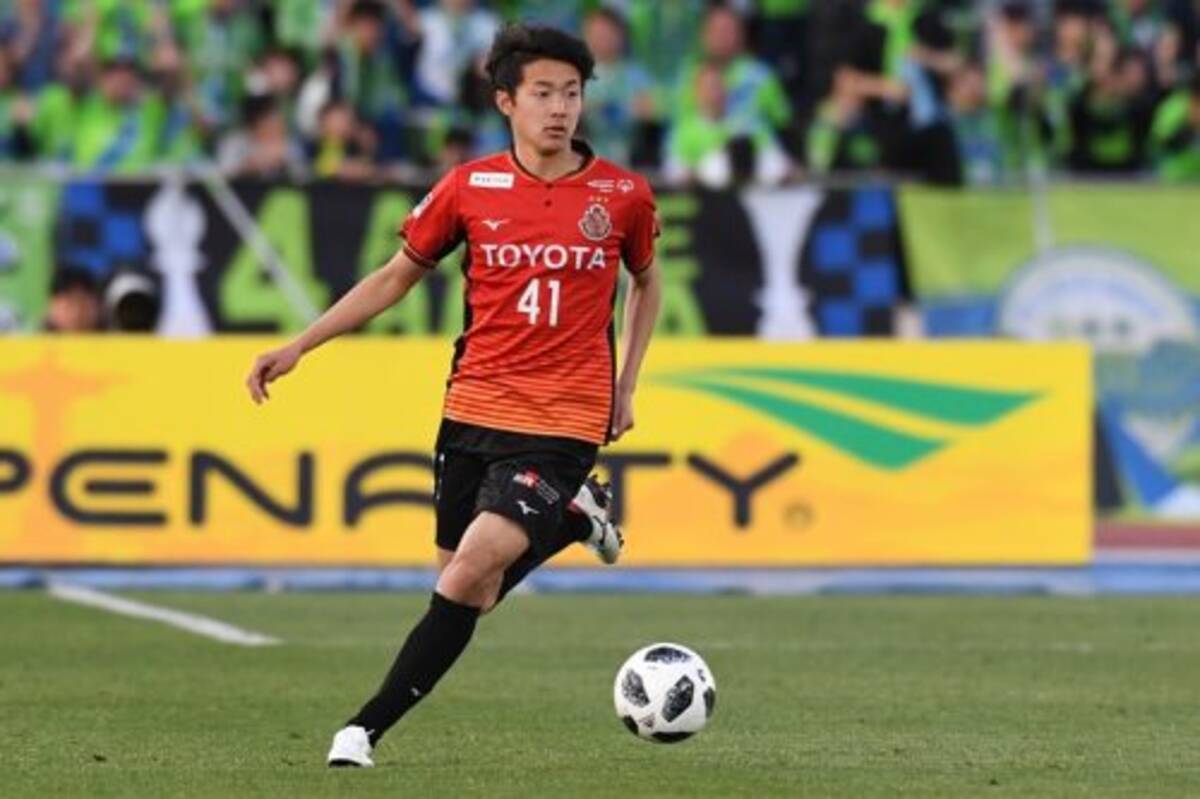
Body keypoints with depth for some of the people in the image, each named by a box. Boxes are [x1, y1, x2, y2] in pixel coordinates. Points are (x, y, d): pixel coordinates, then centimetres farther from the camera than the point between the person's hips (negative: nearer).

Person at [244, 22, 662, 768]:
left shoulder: (623, 195, -2)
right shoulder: (470, 188, 0)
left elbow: (646, 281, 18)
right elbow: (395, 278, 12)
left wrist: (625, 388, 11)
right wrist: (298, 347, 6)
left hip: (563, 425, -3)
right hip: (473, 413, 3)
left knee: (468, 577, -19)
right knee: (466, 595, 9)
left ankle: (369, 728, -10)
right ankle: (572, 517, 36)